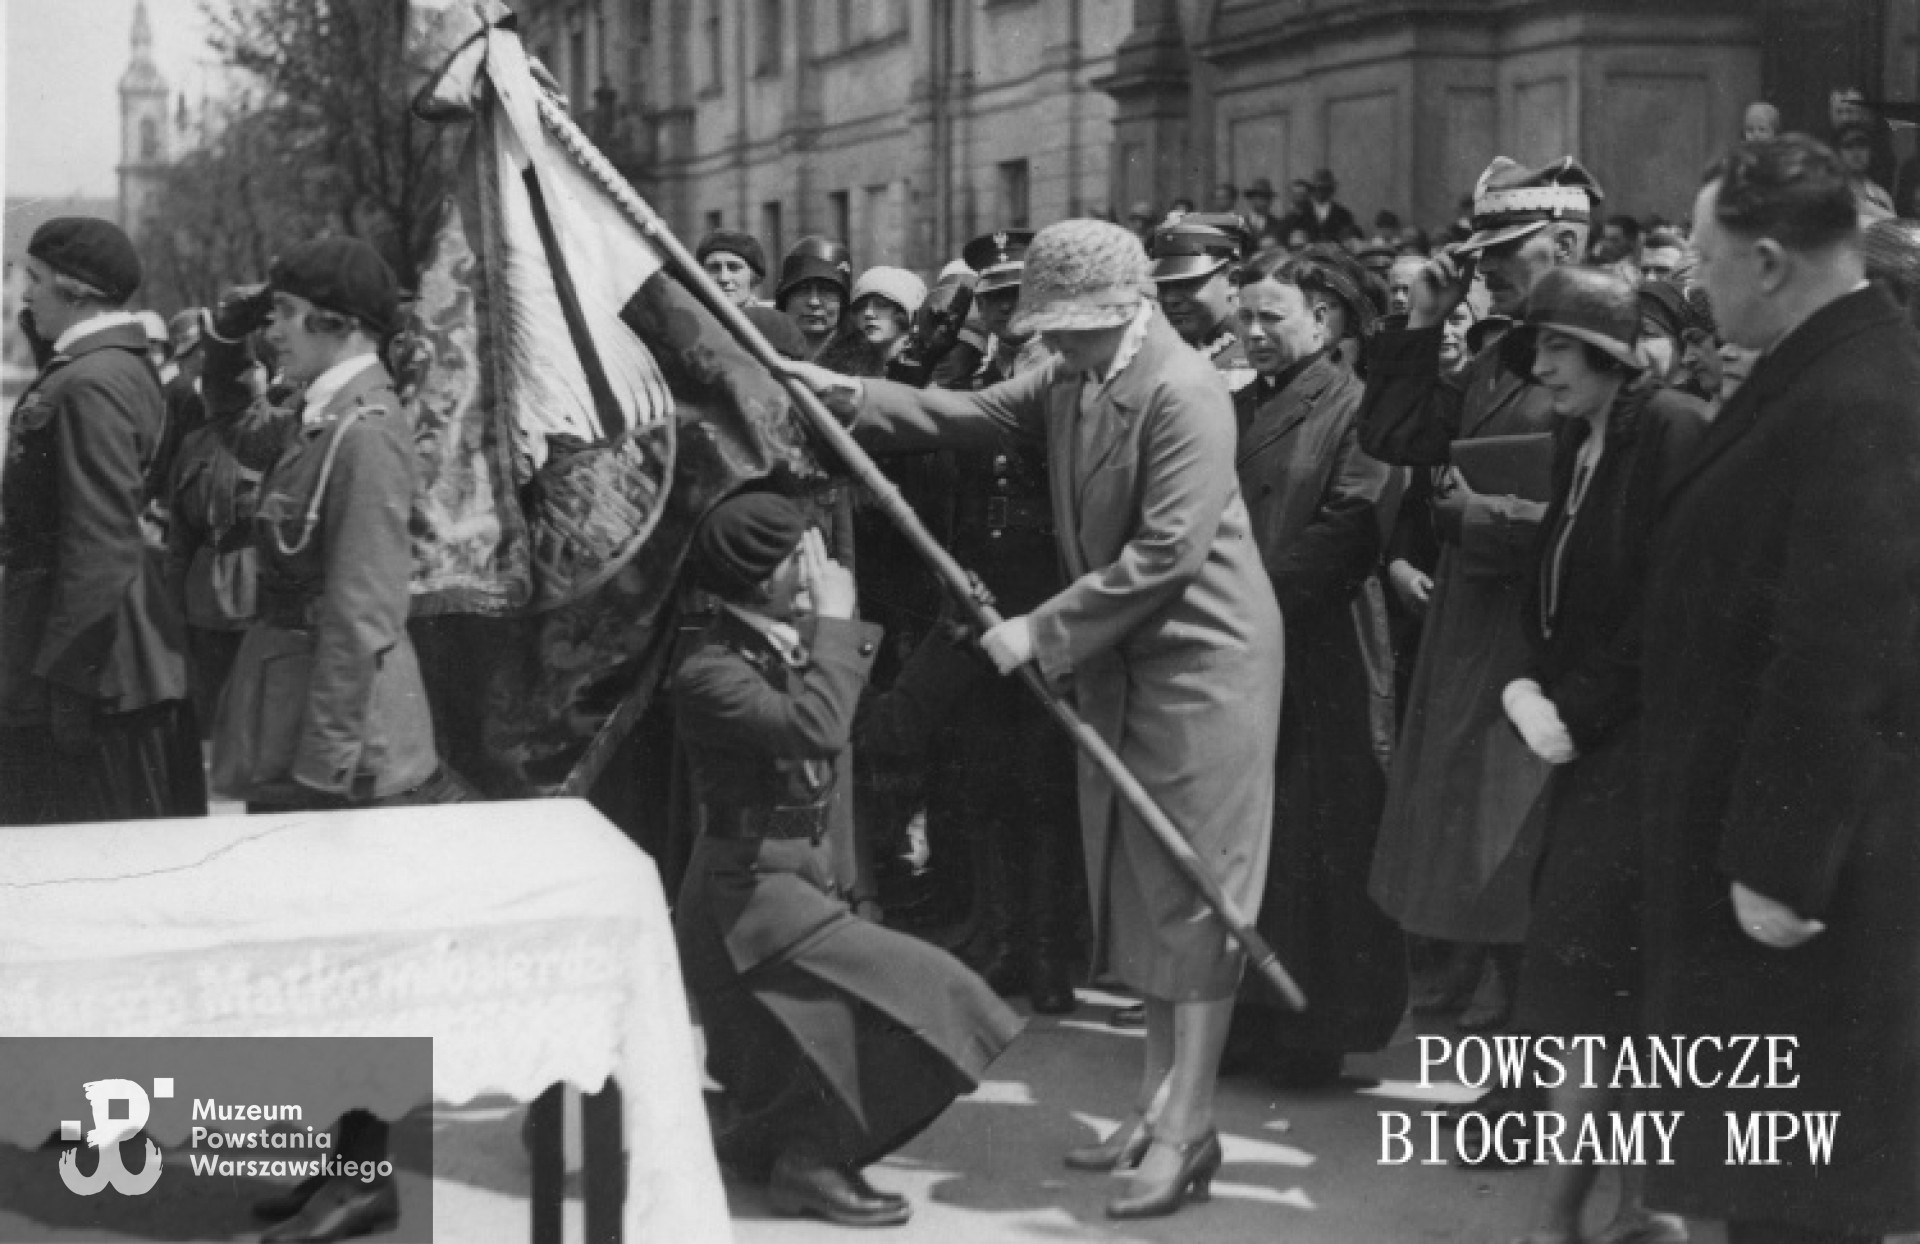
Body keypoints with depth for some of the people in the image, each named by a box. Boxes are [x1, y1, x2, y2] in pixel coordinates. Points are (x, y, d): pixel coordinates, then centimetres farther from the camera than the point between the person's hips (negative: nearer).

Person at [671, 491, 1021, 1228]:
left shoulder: (797, 645, 5)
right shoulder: (711, 675, -21)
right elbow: (819, 729, -36)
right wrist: (834, 622, -28)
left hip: (801, 881, 9)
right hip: (747, 897, -9)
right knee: (918, 993, -17)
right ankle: (811, 1164, -7)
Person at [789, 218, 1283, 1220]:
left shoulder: (1183, 395, -23)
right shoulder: (1072, 377, 4)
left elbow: (1164, 554, -26)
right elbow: (976, 417, 9)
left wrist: (1043, 632, -22)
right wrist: (853, 397, -3)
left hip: (1202, 659, -9)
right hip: (1118, 665, 9)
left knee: (1195, 892, -5)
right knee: (1138, 889, 13)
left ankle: (1188, 1131, -1)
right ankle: (1160, 1104, 22)